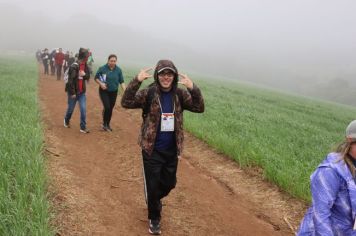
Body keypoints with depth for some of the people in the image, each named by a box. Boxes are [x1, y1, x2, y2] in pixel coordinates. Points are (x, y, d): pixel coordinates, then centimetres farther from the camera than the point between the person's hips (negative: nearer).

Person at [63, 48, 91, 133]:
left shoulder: (85, 66, 3)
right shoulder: (74, 67, -20)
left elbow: (88, 76, 10)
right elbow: (70, 80, -20)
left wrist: (84, 75, -15)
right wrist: (72, 93, -18)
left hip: (82, 92, 5)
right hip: (73, 92, -5)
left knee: (83, 109, -3)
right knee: (70, 108, 12)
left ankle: (83, 127, 2)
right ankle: (66, 121, 41)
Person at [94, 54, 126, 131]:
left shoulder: (118, 70, -6)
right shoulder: (102, 68, -11)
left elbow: (121, 81, -2)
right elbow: (96, 78, 0)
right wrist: (101, 83, -18)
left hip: (113, 92, 3)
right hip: (104, 91, -3)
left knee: (111, 108, 9)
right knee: (107, 107, -14)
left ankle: (108, 124, 29)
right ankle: (104, 123, 7)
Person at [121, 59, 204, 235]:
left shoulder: (180, 94, -2)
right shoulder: (148, 93, -13)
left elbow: (199, 108, -11)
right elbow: (126, 103, -24)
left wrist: (193, 88, -27)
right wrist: (137, 81, -37)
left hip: (172, 150, 4)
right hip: (152, 150, -4)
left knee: (169, 183, 20)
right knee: (153, 185, 7)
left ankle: (155, 199, 53)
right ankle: (154, 218, 31)